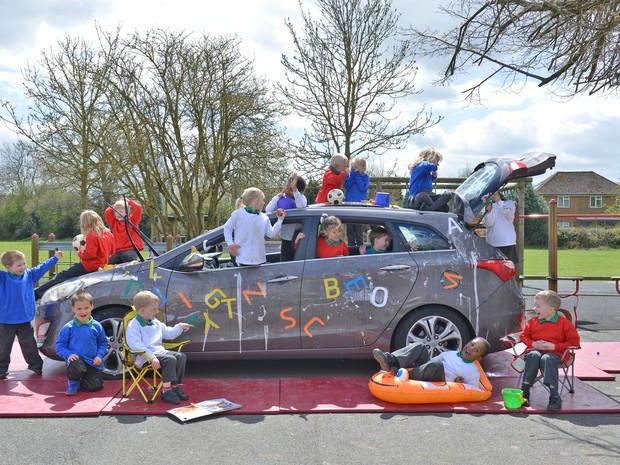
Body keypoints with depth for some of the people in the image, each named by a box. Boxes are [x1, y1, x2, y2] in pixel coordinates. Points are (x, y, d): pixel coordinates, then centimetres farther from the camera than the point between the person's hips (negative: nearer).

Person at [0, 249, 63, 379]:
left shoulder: (29, 275, 3)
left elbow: (42, 267, 13)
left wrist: (55, 258, 16)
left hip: (25, 320, 3)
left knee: (29, 345, 13)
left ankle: (36, 366, 26)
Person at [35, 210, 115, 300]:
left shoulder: (91, 235, -16)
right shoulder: (108, 233, 8)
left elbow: (90, 254, -22)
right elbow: (111, 252, 14)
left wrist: (80, 253, -5)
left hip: (90, 266, -9)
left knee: (62, 275, -5)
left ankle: (37, 293, -6)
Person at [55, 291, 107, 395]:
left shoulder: (97, 326, 1)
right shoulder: (68, 328, -5)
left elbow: (103, 343, 10)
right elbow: (60, 345, 1)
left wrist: (99, 356, -6)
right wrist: (68, 354, -17)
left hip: (93, 363, 3)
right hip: (76, 359, -3)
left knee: (95, 386, -8)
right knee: (76, 367, -37)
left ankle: (79, 382, 29)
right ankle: (73, 384, -1)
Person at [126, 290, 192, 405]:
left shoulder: (156, 323, 16)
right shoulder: (133, 326, -13)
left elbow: (169, 333, 28)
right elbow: (136, 345, -25)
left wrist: (179, 327, 9)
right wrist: (152, 357, -32)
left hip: (159, 351, 9)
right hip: (145, 357, -9)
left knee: (181, 356, -5)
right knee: (170, 359, -27)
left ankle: (175, 386, -2)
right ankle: (166, 391, -19)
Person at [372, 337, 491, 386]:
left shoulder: (473, 372, 9)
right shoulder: (451, 353, 22)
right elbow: (432, 360, 23)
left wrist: (460, 384, -10)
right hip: (425, 372, 5)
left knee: (437, 364, -37)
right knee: (419, 347, -13)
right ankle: (389, 361, -35)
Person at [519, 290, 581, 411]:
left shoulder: (564, 323, 1)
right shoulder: (532, 322, 13)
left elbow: (574, 341, 0)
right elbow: (524, 335, 22)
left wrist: (554, 346, -11)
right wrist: (533, 343, -1)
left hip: (553, 352, -3)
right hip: (535, 350, 3)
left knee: (547, 359, -38)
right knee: (533, 356, -34)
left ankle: (554, 397, -38)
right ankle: (524, 393, -34)